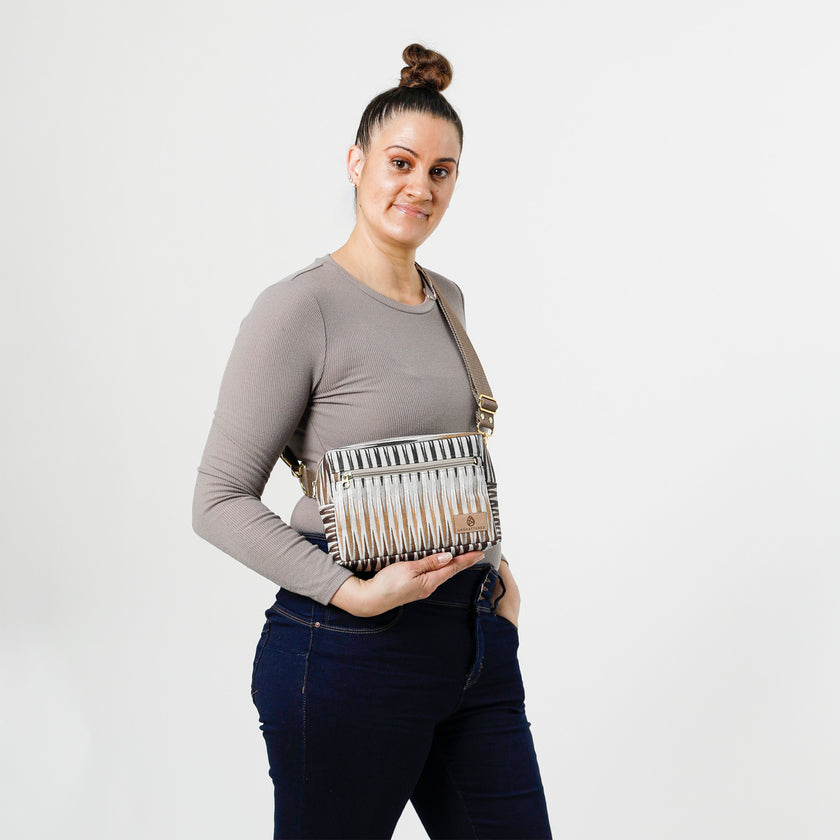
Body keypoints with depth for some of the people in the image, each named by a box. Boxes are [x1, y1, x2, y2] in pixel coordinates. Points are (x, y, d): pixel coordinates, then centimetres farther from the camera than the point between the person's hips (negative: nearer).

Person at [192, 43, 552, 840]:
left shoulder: (447, 300, 12)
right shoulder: (299, 308, -11)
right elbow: (219, 501, -12)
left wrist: (492, 560, 9)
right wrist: (351, 592, -20)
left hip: (477, 639, 7)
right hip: (352, 651, -7)